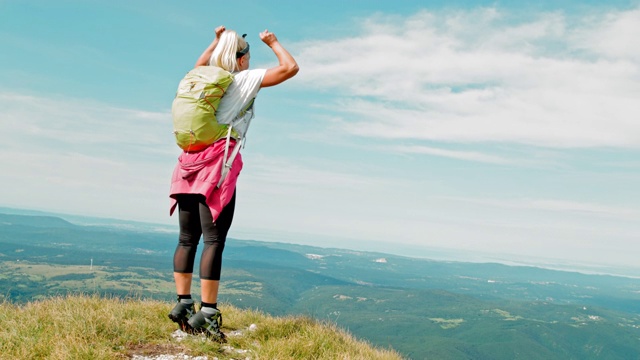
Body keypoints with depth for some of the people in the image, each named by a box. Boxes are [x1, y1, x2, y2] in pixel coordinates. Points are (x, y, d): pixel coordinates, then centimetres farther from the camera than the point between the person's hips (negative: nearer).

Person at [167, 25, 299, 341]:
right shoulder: (246, 79, 4)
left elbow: (199, 65, 46)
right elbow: (290, 68, 1)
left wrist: (217, 41, 45)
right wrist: (273, 42, 17)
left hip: (190, 159, 7)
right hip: (218, 161, -7)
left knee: (187, 238, 9)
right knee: (214, 240, -9)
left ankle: (183, 304, 13)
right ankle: (207, 312, -10)